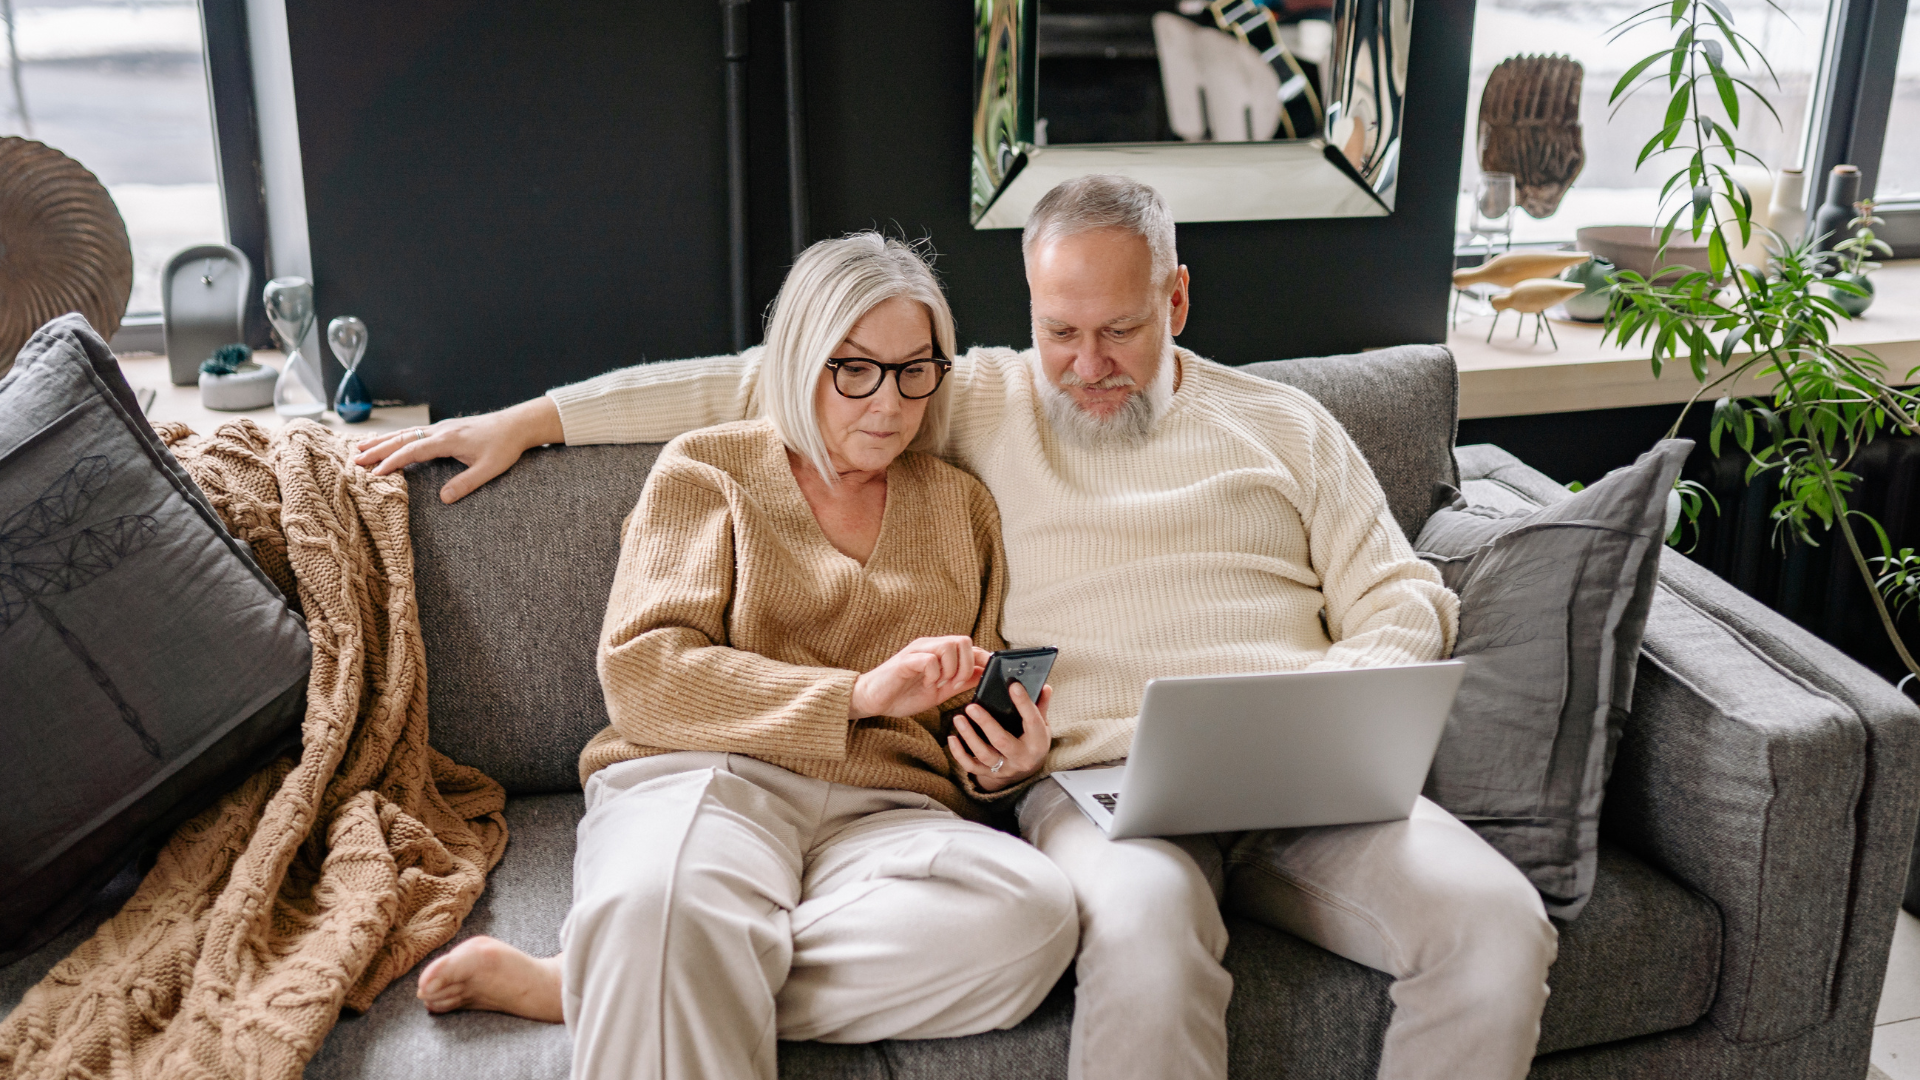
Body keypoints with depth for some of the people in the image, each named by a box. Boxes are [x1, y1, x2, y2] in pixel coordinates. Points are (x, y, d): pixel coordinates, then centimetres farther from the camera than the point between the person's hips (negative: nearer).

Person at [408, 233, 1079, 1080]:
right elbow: (642, 673, -2)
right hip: (702, 782, -5)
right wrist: (857, 692, -11)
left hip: (881, 813, 5)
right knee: (664, 908, -44)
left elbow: (974, 727, 26)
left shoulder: (963, 509, 22)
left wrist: (1003, 768, 1)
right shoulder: (707, 470, 12)